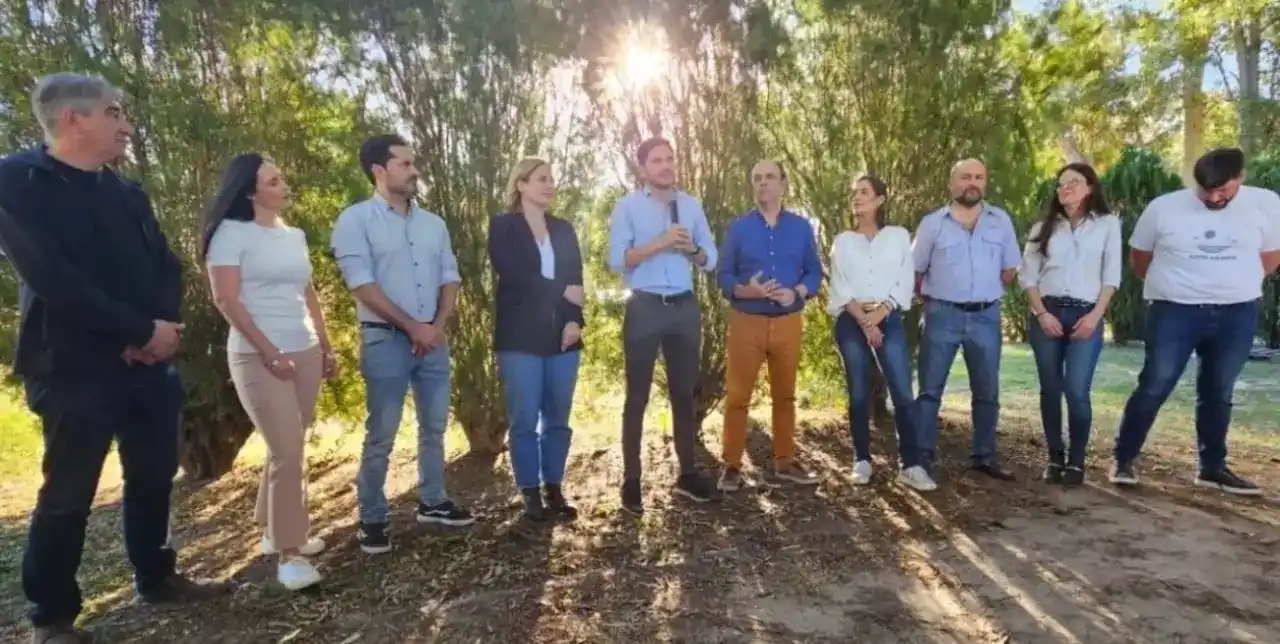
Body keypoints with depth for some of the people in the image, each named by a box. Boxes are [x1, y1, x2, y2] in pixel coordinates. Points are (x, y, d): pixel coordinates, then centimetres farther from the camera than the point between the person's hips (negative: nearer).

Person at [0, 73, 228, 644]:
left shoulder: (126, 193, 14)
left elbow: (165, 266, 9)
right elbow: (52, 278, -18)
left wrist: (164, 327, -11)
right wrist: (143, 331, -16)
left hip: (149, 362, 6)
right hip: (75, 368, -6)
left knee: (154, 476, 13)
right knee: (68, 494, 4)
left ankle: (156, 577, 30)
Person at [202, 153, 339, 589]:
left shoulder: (294, 236, 15)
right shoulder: (232, 233, -4)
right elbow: (225, 299, -11)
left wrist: (326, 346, 13)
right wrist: (269, 352, -14)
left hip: (305, 352, 6)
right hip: (258, 356, -6)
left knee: (290, 448, 10)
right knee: (287, 452, -8)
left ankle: (275, 532, 27)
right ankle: (288, 553, 3)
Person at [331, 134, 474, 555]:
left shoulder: (433, 223, 11)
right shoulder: (356, 220, -6)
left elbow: (450, 278, 10)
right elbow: (362, 284, -13)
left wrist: (438, 325, -6)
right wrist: (412, 327, -14)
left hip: (434, 338, 6)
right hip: (385, 339, -5)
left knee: (434, 425, 13)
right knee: (381, 435, 1)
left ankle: (433, 502, 27)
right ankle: (372, 519, 13)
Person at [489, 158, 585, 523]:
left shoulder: (564, 229, 16)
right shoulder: (503, 226, 3)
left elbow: (577, 281, 8)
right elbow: (511, 275, -11)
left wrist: (575, 320, -9)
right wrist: (560, 291, -9)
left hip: (562, 335, 4)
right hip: (521, 337, -4)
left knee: (557, 418, 6)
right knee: (525, 420, -1)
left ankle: (554, 491, 17)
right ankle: (530, 494, 11)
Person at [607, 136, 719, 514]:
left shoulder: (691, 205, 11)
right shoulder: (628, 207, -1)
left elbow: (710, 261, 10)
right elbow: (616, 260, -12)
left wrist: (691, 248, -10)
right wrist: (660, 243, -20)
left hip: (685, 307, 4)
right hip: (644, 308, -4)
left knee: (683, 393, 12)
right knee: (637, 395, 3)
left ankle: (687, 473, 23)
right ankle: (631, 480, 12)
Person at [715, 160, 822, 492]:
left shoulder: (801, 227, 7)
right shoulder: (738, 227, 3)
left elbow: (814, 271, 7)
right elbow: (723, 274, -1)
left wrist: (797, 293, -13)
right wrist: (746, 290, -20)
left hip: (788, 323, 2)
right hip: (746, 322, -2)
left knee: (785, 395, 11)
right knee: (737, 396, -1)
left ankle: (784, 462, 22)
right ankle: (732, 465, 8)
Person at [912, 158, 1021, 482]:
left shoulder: (1001, 221, 5)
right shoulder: (932, 223, 0)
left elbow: (1009, 270, 12)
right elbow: (915, 272, 5)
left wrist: (985, 294, 9)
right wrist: (935, 299, 6)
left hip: (986, 316, 2)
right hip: (943, 315, -2)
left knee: (987, 392, 10)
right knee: (930, 390, 0)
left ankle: (984, 456, 23)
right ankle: (922, 457, 6)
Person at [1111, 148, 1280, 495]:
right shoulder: (1164, 208, -6)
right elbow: (1139, 257, 7)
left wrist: (1238, 284, 10)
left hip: (1237, 315, 3)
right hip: (1175, 312, -2)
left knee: (1218, 393, 12)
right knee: (1154, 388, -5)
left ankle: (1213, 468, 25)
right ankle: (1124, 460, 5)